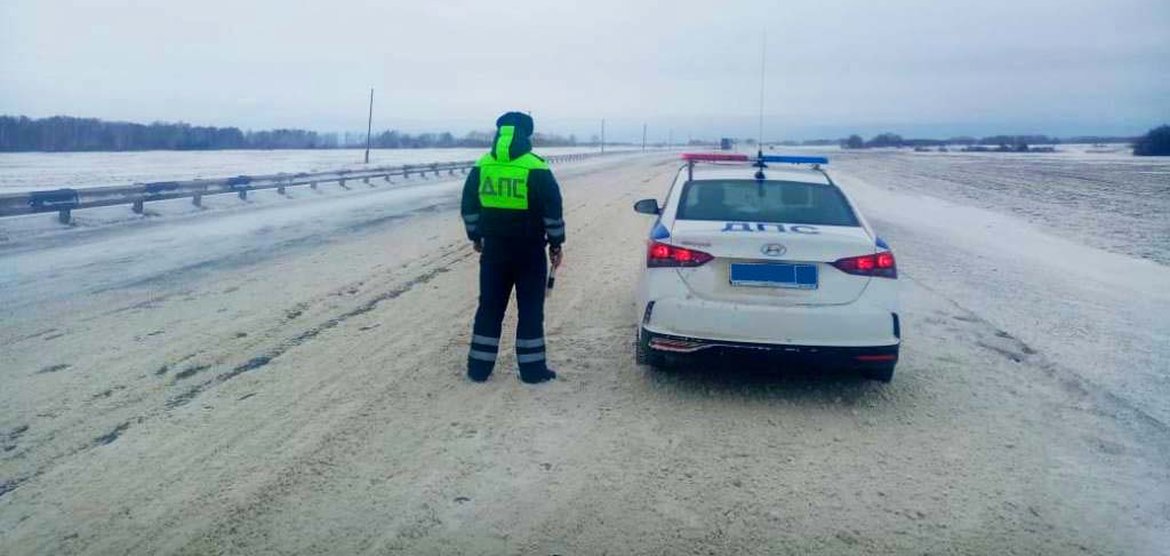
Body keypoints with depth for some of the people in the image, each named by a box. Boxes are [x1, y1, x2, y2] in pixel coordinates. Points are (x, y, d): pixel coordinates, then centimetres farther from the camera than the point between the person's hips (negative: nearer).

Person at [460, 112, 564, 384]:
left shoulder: (481, 167, 2)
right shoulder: (536, 169, -10)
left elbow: (469, 207, 9)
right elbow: (553, 210, -10)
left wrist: (476, 236, 20)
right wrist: (556, 244, 0)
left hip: (493, 248, 4)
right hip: (529, 250, -3)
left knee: (490, 307, 12)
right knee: (530, 309, 5)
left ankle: (479, 367, 16)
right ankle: (532, 369, 9)